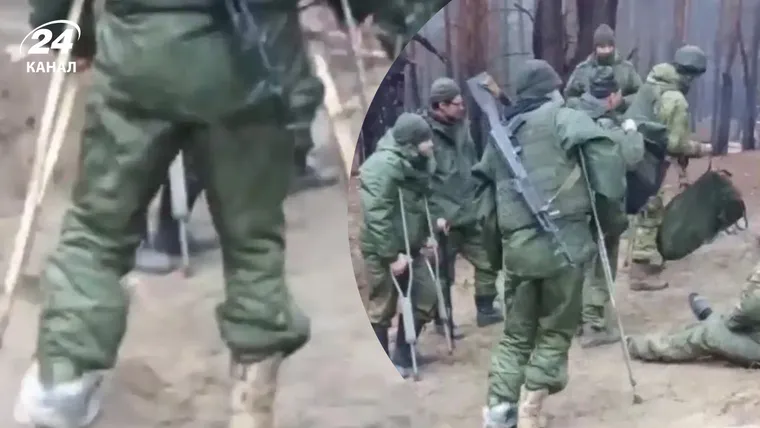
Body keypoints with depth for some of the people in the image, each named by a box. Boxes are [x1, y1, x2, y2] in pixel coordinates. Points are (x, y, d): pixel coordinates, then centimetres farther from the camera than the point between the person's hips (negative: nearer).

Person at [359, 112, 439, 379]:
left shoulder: (417, 163, 4)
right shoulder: (384, 165, -23)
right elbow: (376, 216, -26)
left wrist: (426, 236, 6)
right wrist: (392, 255, -24)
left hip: (410, 247, 9)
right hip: (383, 250, -8)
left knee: (426, 298, 9)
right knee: (383, 309, 4)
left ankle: (402, 357, 24)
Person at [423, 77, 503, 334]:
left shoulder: (462, 126, 8)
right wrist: (436, 213, -22)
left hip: (470, 215, 7)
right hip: (444, 219, -7)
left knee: (487, 261, 14)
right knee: (443, 273, 6)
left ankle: (485, 310, 30)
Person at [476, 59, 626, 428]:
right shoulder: (562, 117, 3)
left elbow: (485, 183, 22)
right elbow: (601, 148, -13)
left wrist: (495, 235, 23)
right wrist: (613, 195, -4)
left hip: (516, 244, 5)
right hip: (561, 239, -5)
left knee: (517, 332, 16)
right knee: (556, 330, 8)